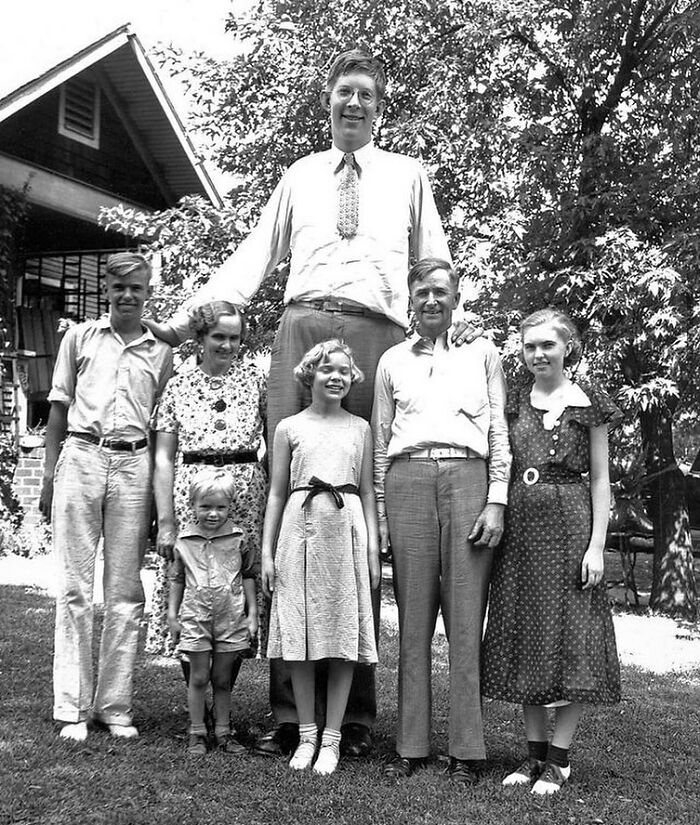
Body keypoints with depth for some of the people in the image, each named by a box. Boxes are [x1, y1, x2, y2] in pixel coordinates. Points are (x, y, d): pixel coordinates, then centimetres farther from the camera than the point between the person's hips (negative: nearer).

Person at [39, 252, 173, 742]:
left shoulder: (161, 353, 12)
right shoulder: (80, 338, 11)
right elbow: (59, 408, 11)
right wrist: (50, 473, 3)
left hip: (134, 465, 1)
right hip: (82, 457, -1)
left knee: (126, 591, 2)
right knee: (75, 587, -2)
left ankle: (114, 705, 10)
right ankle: (71, 708, 3)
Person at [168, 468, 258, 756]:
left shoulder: (238, 539, -2)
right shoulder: (184, 541, 1)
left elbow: (249, 576, 5)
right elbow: (176, 579, 10)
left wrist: (252, 614, 3)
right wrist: (172, 615, 9)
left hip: (231, 617, 0)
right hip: (195, 617, 0)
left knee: (222, 679, 9)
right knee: (198, 677, 5)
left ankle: (223, 732, 19)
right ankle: (197, 733, 15)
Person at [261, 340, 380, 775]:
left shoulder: (360, 428, 11)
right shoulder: (289, 428, 9)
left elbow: (368, 492, 11)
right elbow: (277, 493, 10)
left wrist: (373, 547, 4)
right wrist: (268, 551, 6)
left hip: (347, 531, 0)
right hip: (300, 530, 0)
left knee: (344, 639, 0)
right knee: (300, 638, 1)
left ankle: (331, 739, 9)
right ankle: (306, 735, 14)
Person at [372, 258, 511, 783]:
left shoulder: (482, 352, 17)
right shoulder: (393, 361, 20)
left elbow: (499, 430, 11)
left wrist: (496, 501, 0)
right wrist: (380, 513, 10)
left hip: (468, 478, -1)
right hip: (408, 480, 1)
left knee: (466, 617, -5)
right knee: (413, 617, -1)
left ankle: (467, 750, -2)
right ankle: (411, 746, 3)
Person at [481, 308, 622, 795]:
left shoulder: (588, 403, 2)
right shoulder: (514, 404, 11)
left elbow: (600, 480, 0)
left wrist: (596, 545, -8)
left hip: (570, 525, -4)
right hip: (521, 526, 4)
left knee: (571, 638, -2)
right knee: (526, 637, 6)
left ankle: (559, 759, 6)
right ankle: (535, 753, 16)